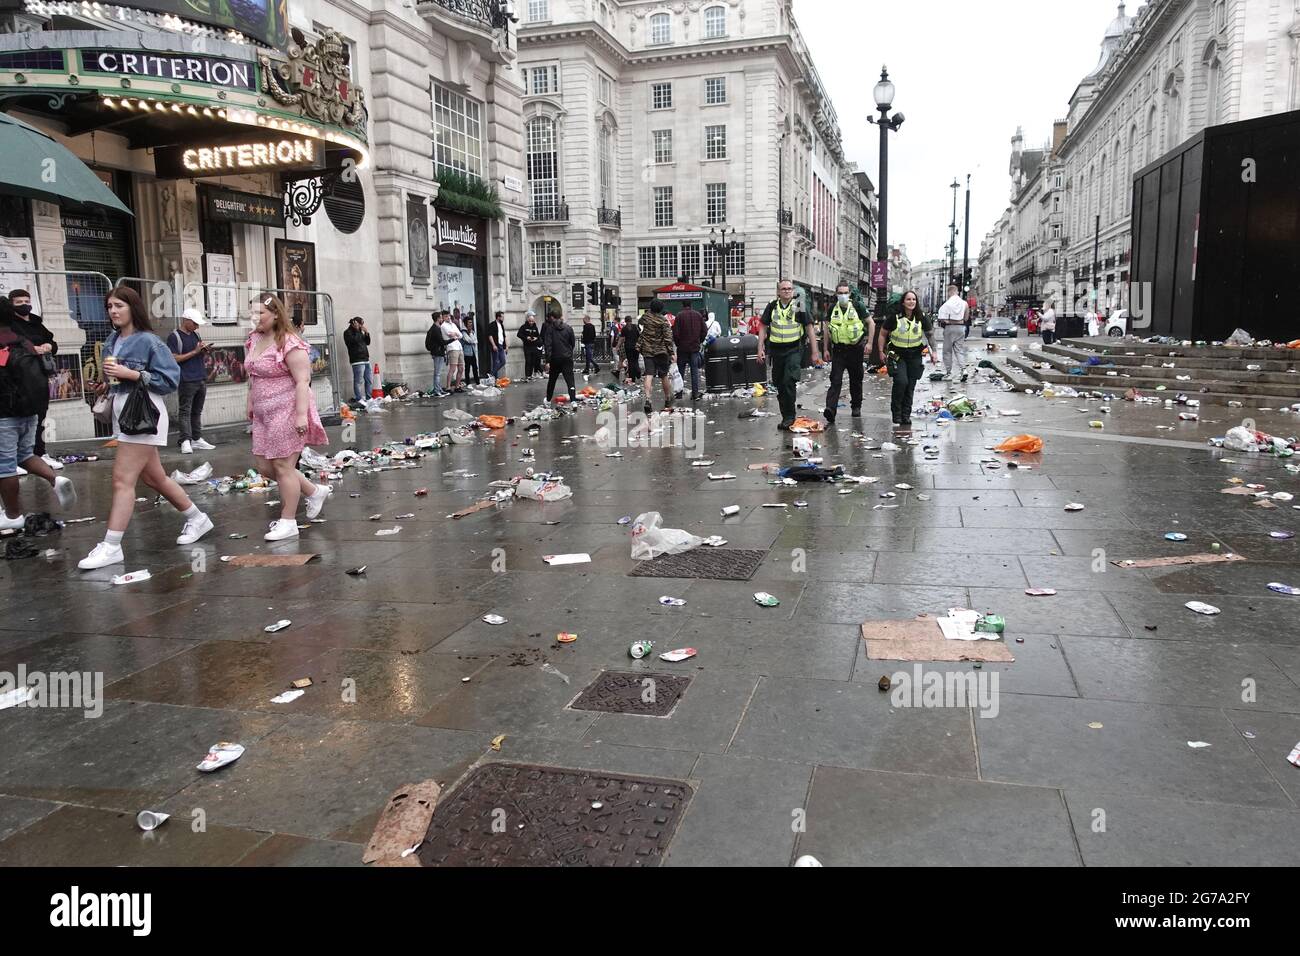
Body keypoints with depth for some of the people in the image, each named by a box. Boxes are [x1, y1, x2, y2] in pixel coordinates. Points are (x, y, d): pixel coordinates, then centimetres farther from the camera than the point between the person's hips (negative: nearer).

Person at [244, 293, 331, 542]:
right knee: (264, 466, 11)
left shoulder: (289, 344, -16)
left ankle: (288, 522, 11)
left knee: (282, 466, -2)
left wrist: (301, 414, -24)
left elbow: (303, 381, -20)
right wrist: (251, 404, 21)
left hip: (287, 413, -9)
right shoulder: (253, 341, 10)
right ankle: (315, 491, 28)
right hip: (264, 415, 9)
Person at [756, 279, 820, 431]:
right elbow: (763, 328, 10)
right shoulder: (772, 307, 6)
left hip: (794, 350, -4)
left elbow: (809, 330, 1)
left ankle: (789, 417, -9)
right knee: (780, 385, 10)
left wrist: (815, 352, -2)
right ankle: (786, 416, 23)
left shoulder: (799, 307, -1)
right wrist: (760, 349, 1)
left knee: (789, 381, -18)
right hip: (776, 350, 4)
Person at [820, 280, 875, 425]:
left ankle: (856, 407, 29)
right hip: (838, 349, 1)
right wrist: (825, 348, 7)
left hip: (855, 348, 0)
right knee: (836, 380, -11)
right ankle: (830, 409, -22)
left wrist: (869, 343, -4)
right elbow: (827, 329, 12)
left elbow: (871, 323, 2)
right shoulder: (832, 309, 4)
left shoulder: (857, 307, -3)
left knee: (856, 379, 12)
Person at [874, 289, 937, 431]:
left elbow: (930, 334, 10)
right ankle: (896, 414, -6)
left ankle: (906, 415, 16)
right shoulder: (894, 317, -9)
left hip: (915, 355, 3)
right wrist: (881, 351, -2)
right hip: (897, 355, -3)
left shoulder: (922, 318, -2)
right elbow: (882, 333, 2)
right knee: (901, 381, -20)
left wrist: (933, 352, 3)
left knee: (910, 386, 4)